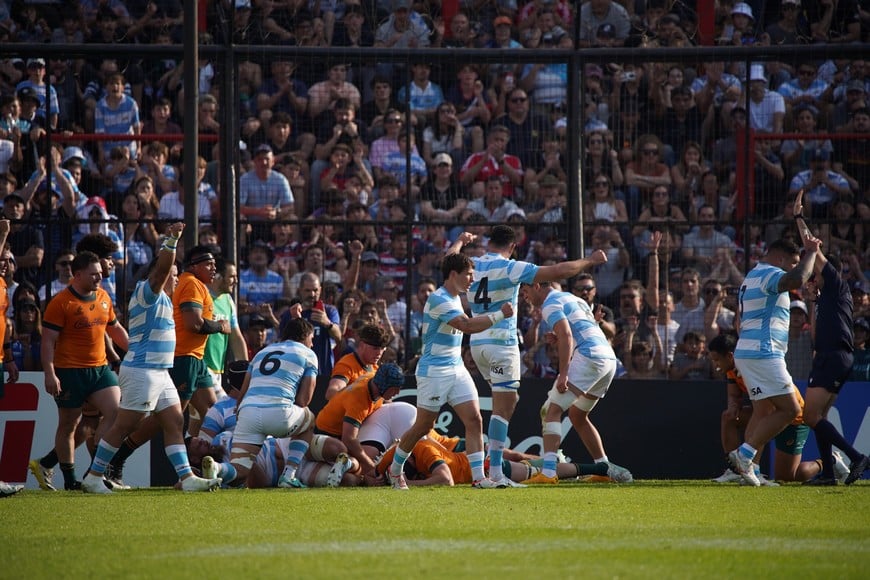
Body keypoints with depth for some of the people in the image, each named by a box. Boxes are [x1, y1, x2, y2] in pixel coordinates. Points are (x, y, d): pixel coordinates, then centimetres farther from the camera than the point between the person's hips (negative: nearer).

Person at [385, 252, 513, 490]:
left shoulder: (454, 299, 13)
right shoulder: (439, 300, -18)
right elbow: (467, 326, -27)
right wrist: (500, 315, -24)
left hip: (457, 370, 8)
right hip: (434, 370, -8)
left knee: (474, 420, -6)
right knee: (423, 426, 2)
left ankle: (478, 477, -9)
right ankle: (395, 470, 23)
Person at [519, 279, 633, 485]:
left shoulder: (550, 304, -2)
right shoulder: (573, 299, 27)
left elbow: (566, 335, -17)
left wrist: (563, 373, -22)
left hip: (588, 358, -9)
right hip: (609, 358, 9)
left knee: (552, 410, -11)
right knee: (577, 415, 24)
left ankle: (548, 472, -25)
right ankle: (606, 469, 25)